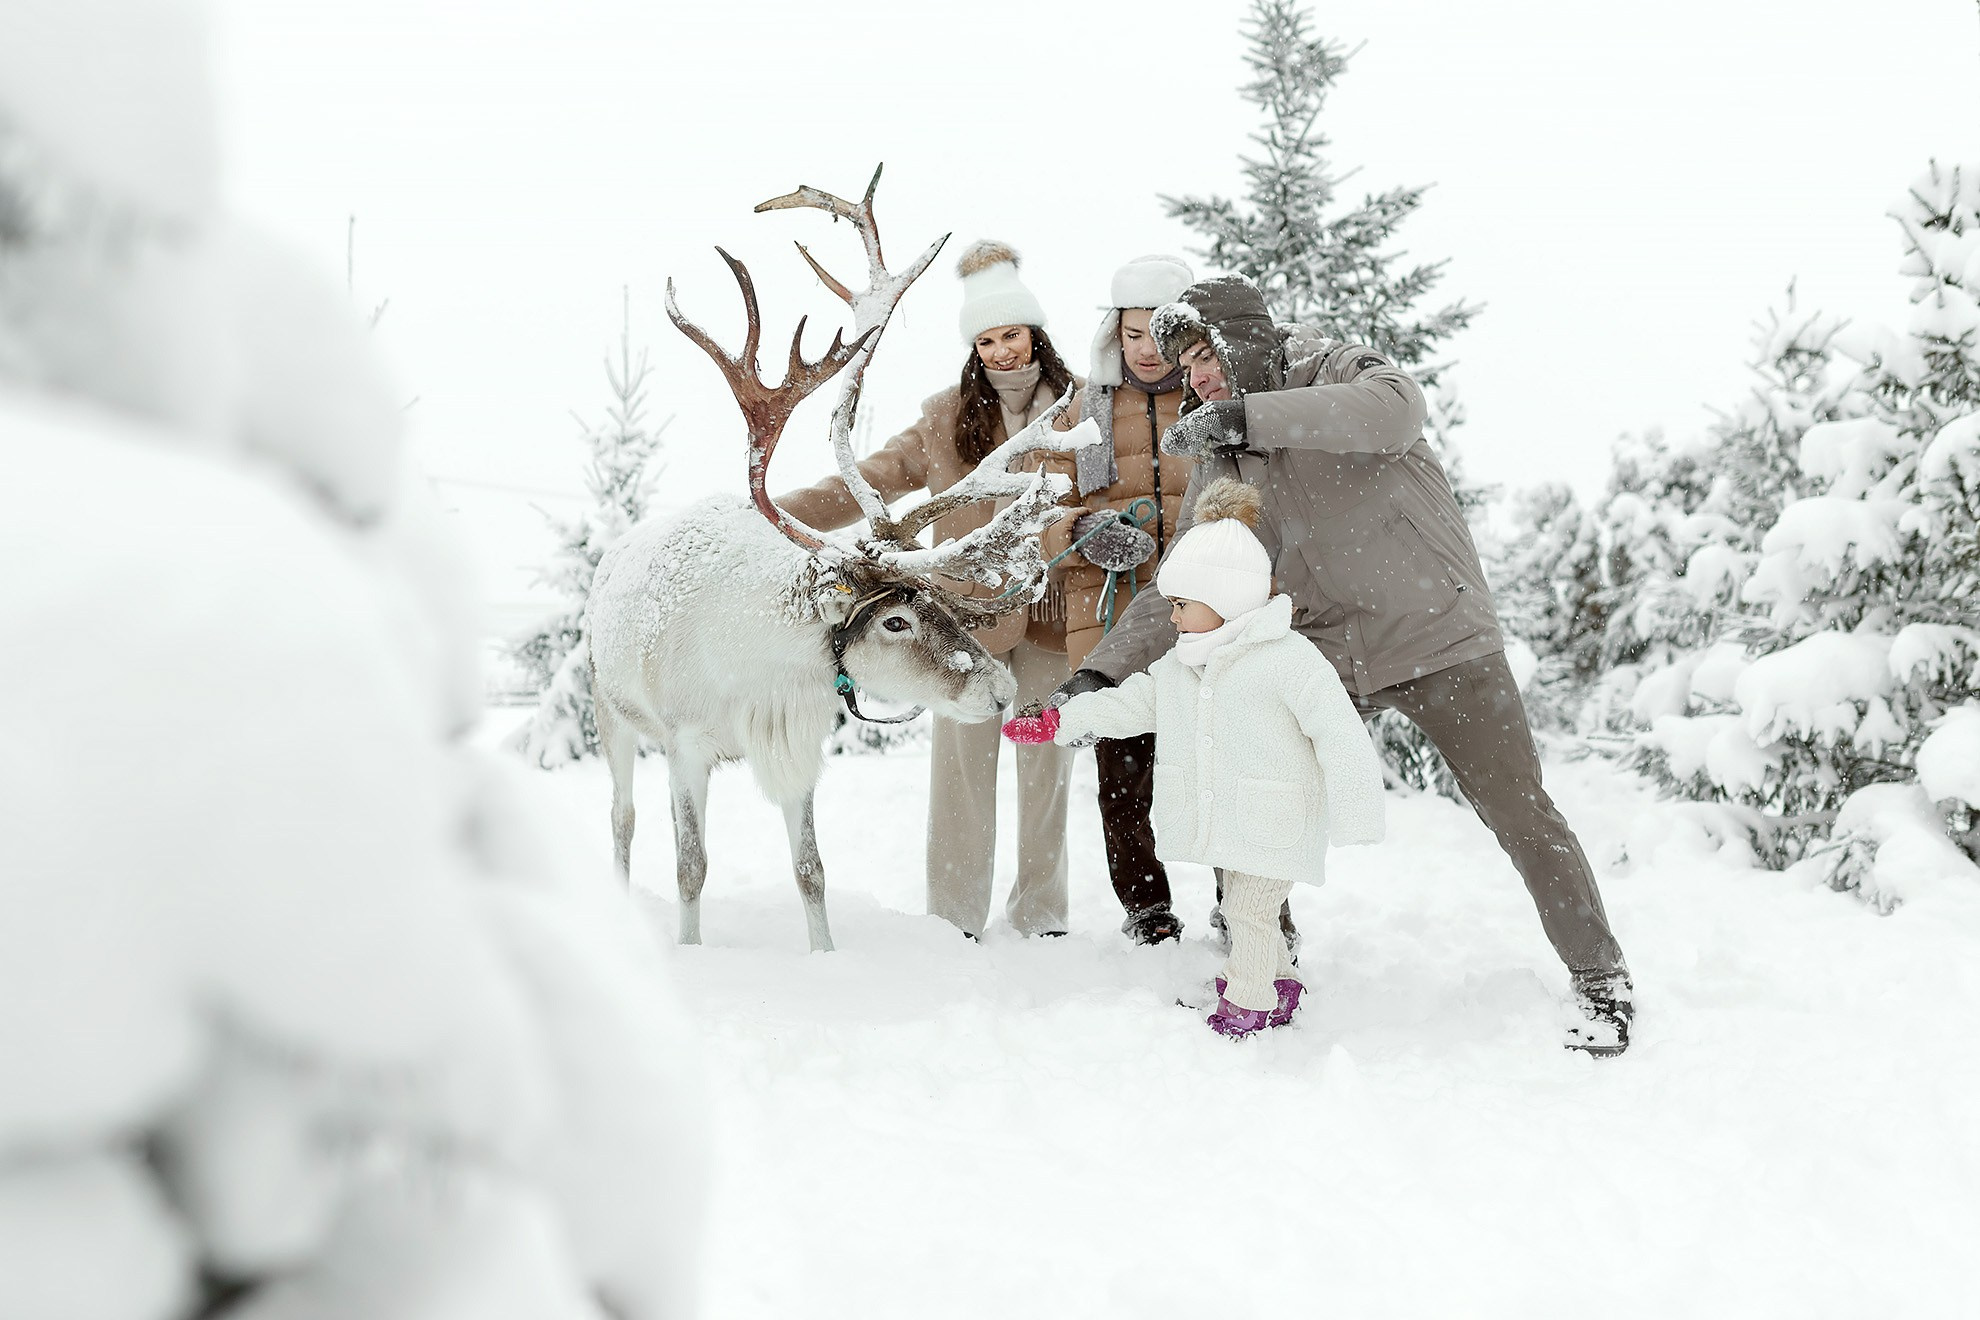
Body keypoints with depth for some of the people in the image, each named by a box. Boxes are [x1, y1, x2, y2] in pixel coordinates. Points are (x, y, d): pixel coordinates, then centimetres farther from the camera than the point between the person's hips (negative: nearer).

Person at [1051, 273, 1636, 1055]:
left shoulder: (1339, 372, -9)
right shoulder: (1222, 462, 6)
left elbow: (1393, 413, -33)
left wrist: (1247, 413, -36)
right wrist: (1101, 670, -10)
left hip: (1438, 634, -5)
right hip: (1326, 658, 5)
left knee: (1519, 812, -3)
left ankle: (1602, 982, 10)